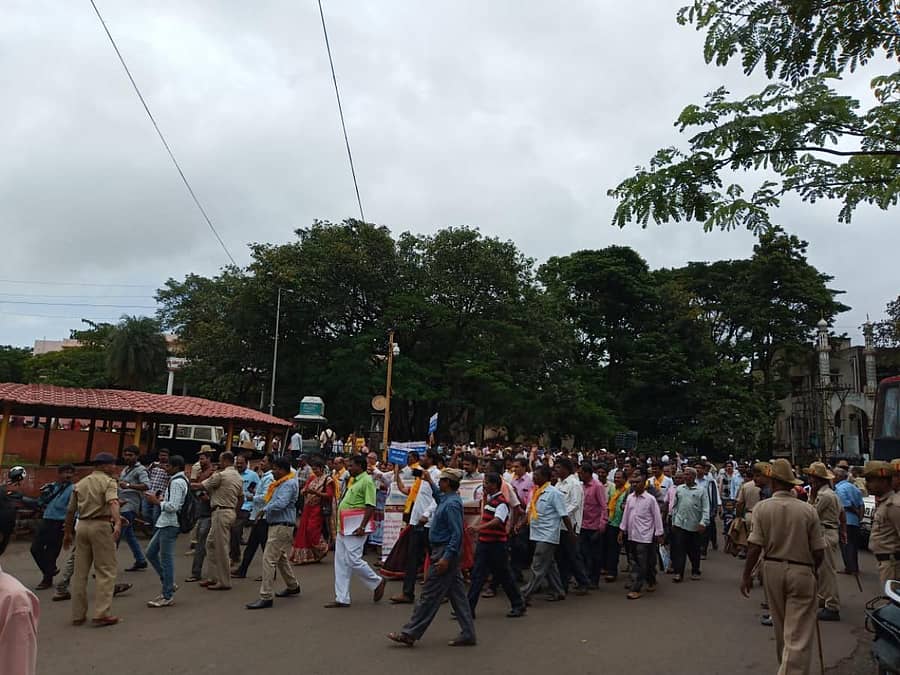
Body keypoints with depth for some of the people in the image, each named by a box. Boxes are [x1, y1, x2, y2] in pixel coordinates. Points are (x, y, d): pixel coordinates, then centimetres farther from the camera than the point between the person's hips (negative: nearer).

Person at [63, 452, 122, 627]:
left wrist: (68, 533, 27)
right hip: (101, 526, -6)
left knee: (80, 572, 12)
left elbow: (70, 511, 18)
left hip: (82, 525, 7)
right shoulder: (108, 482, -4)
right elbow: (112, 502, -23)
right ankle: (101, 614, -3)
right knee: (105, 571, 0)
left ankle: (78, 615, 18)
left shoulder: (80, 483, 16)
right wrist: (117, 522, -36)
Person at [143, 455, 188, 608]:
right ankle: (169, 584, 25)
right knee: (151, 553, 18)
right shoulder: (183, 480, 14)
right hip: (166, 523, 11)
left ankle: (167, 597, 8)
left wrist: (157, 502, -11)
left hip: (170, 524, -11)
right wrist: (162, 499, 10)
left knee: (166, 559, -2)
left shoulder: (176, 482, -17)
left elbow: (173, 506, -22)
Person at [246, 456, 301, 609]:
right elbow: (272, 500, 18)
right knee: (281, 557, 21)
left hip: (281, 526, -11)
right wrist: (266, 510, 0)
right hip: (277, 525, 11)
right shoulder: (282, 483, 16)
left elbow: (280, 504, -26)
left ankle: (265, 597, -7)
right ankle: (293, 586, 36)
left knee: (269, 559, -10)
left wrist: (265, 509, -12)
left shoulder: (289, 484, -16)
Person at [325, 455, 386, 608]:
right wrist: (340, 525, 18)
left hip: (354, 530, -10)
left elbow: (370, 506, -19)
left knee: (353, 560, -8)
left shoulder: (367, 481, -13)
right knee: (341, 563, 9)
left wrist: (362, 527, -25)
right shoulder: (353, 481, 17)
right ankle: (342, 599, 14)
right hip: (343, 528, 10)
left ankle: (377, 582, 13)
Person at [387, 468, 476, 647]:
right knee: (457, 594, 12)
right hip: (447, 553, 10)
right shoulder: (447, 499, 10)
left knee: (429, 595, -3)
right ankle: (468, 634, 17)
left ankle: (409, 634, 3)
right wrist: (430, 482, 36)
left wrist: (446, 557, -26)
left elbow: (457, 534, -24)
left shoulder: (451, 504, -19)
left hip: (445, 552, -10)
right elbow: (438, 495, 37)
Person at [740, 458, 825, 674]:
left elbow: (755, 546, -12)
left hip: (772, 569, 2)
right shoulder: (808, 510, -10)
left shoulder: (762, 507, -10)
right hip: (801, 571, -2)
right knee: (798, 634, 2)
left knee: (781, 628, 21)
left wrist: (746, 575, 0)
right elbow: (818, 552, -5)